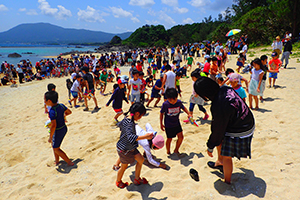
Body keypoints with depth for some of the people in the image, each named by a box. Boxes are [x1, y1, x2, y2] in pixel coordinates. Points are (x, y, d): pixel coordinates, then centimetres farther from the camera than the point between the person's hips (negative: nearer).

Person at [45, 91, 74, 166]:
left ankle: (70, 162, 18)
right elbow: (69, 112, 13)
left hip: (58, 131, -8)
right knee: (54, 144, 27)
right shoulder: (61, 106, -5)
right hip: (64, 128, 8)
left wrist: (50, 137, -20)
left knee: (56, 149, 12)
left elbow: (53, 125, -31)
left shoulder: (52, 111, -26)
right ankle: (57, 161, 40)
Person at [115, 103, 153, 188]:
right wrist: (145, 137, -47)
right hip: (124, 149, -9)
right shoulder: (130, 123, -33)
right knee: (124, 166, 14)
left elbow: (121, 124, 19)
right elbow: (131, 137, -46)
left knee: (141, 160, 14)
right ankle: (118, 181, 42)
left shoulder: (126, 119, -3)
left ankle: (137, 179, 33)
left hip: (130, 147, 9)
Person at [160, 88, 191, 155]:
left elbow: (183, 108, 9)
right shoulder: (165, 104, -20)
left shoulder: (179, 102, -13)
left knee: (180, 137, -3)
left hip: (177, 123, 3)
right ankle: (168, 152, 34)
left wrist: (189, 114, -6)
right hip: (168, 125, -3)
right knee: (169, 139, 8)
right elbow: (161, 113, -6)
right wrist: (161, 124, -2)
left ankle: (176, 150, 22)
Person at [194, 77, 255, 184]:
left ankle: (227, 183, 29)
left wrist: (210, 147, -3)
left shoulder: (218, 106, -34)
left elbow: (218, 130, -20)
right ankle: (220, 162, 45)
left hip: (238, 133, -9)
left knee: (226, 157, 8)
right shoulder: (225, 89, -9)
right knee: (219, 139, 24)